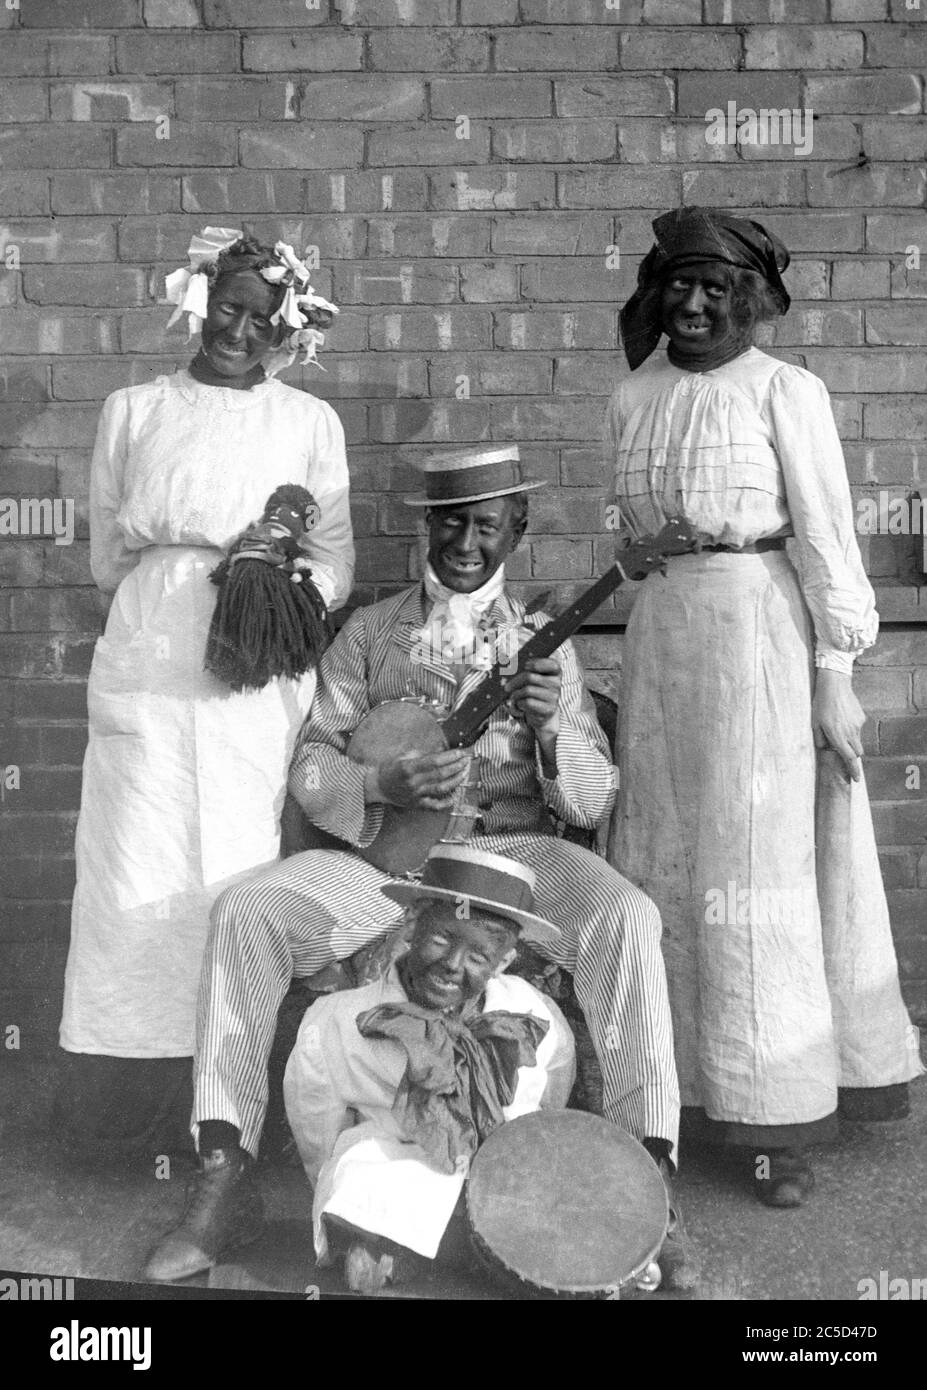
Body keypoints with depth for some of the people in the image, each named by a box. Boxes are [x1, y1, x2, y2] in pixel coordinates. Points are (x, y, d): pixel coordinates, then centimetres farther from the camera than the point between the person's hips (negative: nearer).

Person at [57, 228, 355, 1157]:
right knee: (138, 874, -3)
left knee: (236, 878, -1)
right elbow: (107, 552, 14)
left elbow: (334, 562, 9)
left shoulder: (309, 423, 10)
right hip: (146, 669, 1)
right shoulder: (132, 411, 13)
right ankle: (127, 1096, 9)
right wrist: (171, 594, 2)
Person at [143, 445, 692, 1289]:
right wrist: (381, 786, -17)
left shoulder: (542, 644, 9)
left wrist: (551, 729, -18)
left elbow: (596, 799, 4)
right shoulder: (370, 633, 11)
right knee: (245, 912, -24)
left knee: (625, 916, -31)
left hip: (512, 851, 0)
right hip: (387, 855, 1)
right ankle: (224, 1175, -16)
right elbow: (311, 764, 6)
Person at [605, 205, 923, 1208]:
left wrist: (834, 676, -12)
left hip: (761, 636, -5)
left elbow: (828, 536, -7)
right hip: (661, 636, 5)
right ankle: (681, 1085, 23)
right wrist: (638, 666, 13)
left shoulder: (786, 391, -3)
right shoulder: (633, 399, 12)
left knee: (760, 864, 0)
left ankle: (780, 1120, 14)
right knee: (663, 861, 8)